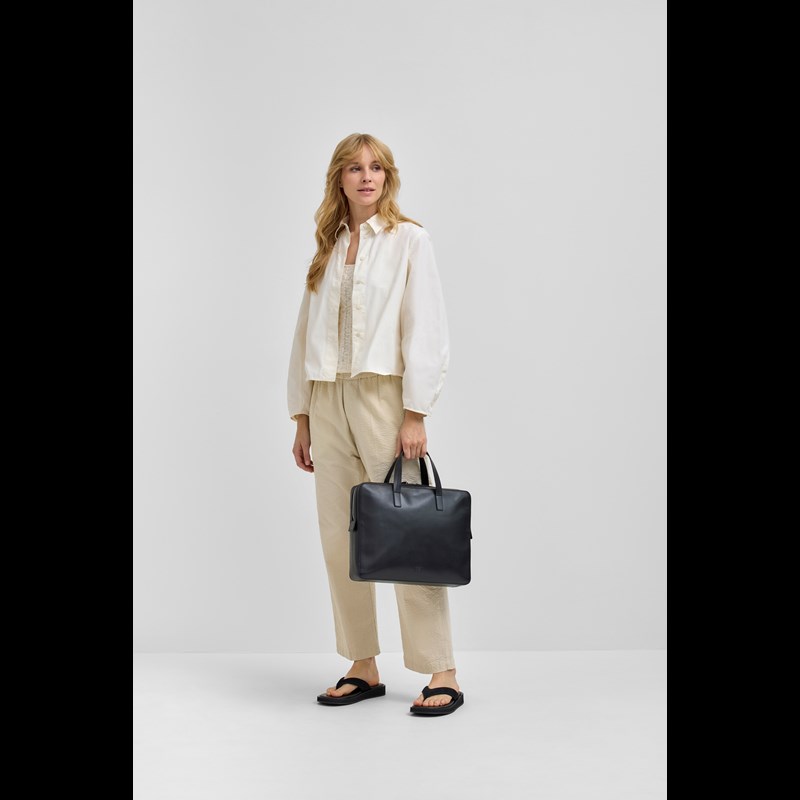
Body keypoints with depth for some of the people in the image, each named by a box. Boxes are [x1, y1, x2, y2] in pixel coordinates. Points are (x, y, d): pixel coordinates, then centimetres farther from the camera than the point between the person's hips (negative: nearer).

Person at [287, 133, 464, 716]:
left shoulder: (409, 239, 0)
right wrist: (302, 417, 11)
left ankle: (442, 674, 1)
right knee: (339, 539, 5)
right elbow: (307, 334, 15)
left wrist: (416, 414, -13)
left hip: (384, 396, -5)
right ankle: (363, 668, 16)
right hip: (328, 400, 5)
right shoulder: (329, 247, 15)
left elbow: (426, 330, -6)